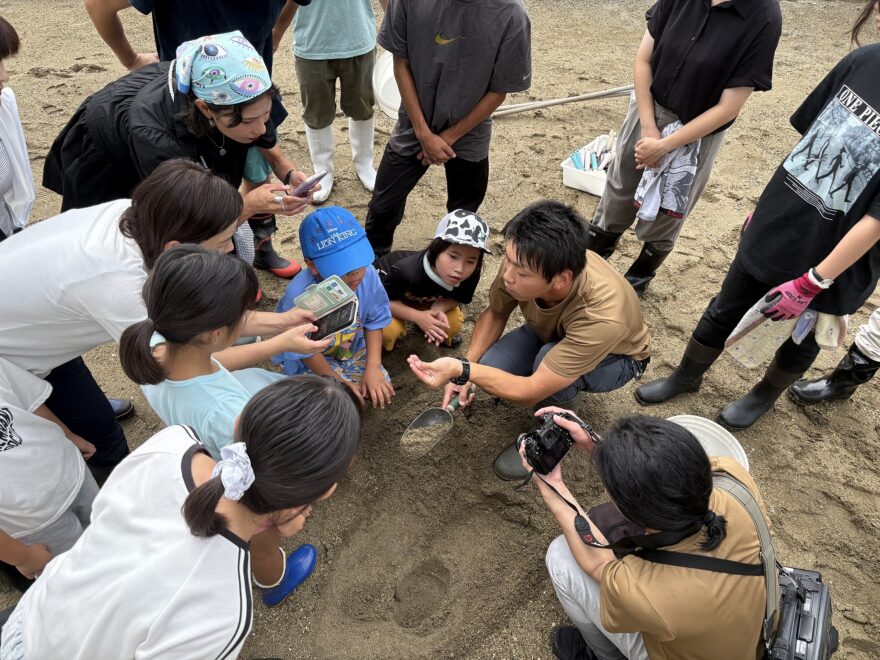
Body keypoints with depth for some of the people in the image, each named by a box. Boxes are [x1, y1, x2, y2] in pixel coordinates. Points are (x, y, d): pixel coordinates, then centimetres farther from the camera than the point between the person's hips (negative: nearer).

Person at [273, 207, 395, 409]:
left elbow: (375, 322, -8)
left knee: (382, 391, -3)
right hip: (312, 360, -4)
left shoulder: (368, 275, -26)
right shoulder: (298, 296, -38)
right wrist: (340, 383, -18)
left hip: (355, 349, 4)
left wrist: (373, 367, -16)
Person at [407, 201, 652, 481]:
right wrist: (466, 370, -20)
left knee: (549, 359, -37)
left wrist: (462, 370, -46)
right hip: (550, 331, 5)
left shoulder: (602, 316, -44)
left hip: (617, 356, -4)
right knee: (490, 368, -22)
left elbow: (531, 392, -37)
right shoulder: (522, 262, -31)